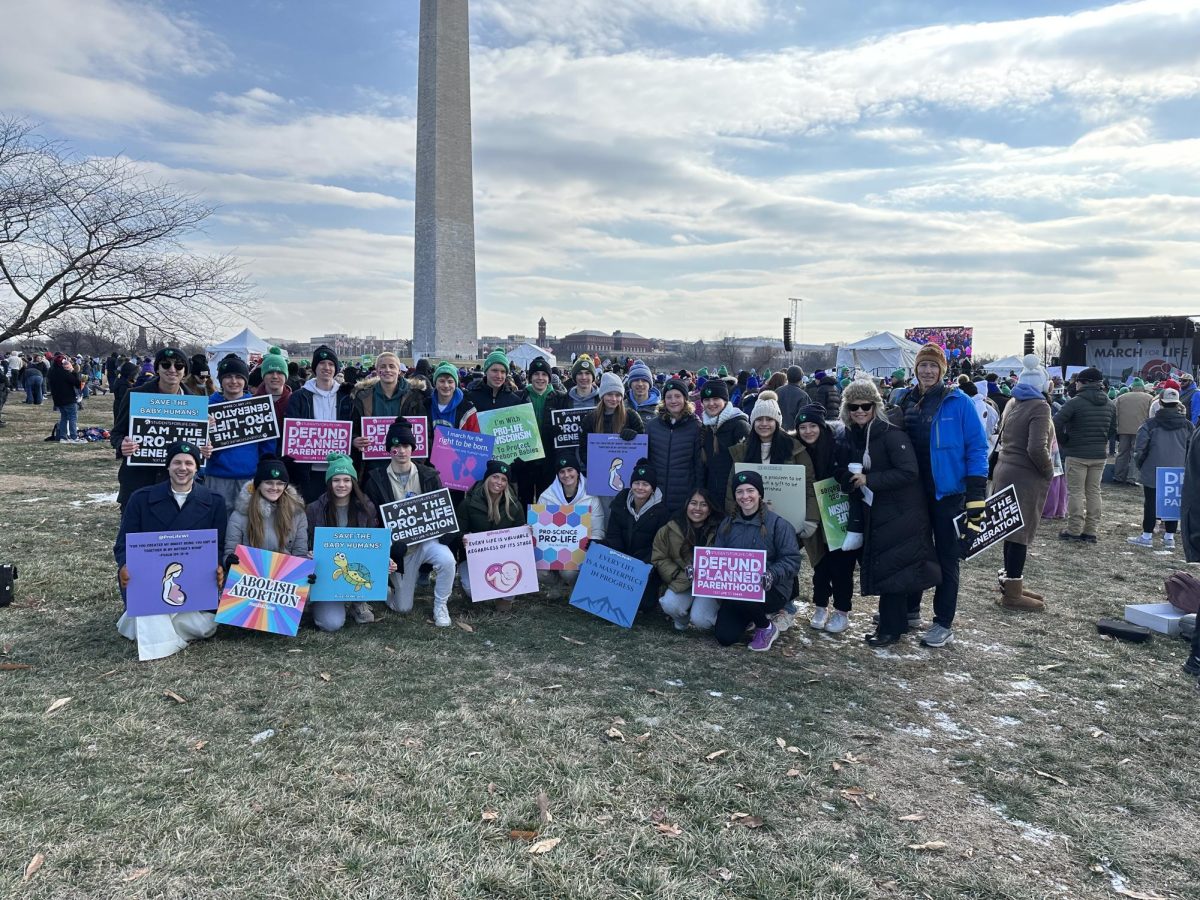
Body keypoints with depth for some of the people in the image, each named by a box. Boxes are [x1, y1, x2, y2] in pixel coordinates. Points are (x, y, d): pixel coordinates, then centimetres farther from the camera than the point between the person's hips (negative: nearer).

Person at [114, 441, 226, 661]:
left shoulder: (214, 502, 6)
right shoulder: (141, 498, 5)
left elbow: (219, 549, 6)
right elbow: (123, 544, 4)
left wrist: (218, 571, -18)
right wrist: (124, 567, -19)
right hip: (146, 581, -1)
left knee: (206, 626, -23)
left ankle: (142, 623, 3)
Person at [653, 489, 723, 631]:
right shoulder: (670, 529, -5)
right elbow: (659, 559, -1)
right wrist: (681, 575, -12)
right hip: (681, 582, 1)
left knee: (700, 620, -22)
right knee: (670, 606, -27)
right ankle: (682, 622, 9)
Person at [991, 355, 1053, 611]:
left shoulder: (1012, 403, 11)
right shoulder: (1039, 407, -15)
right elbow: (1037, 448, -23)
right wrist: (1049, 471, -8)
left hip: (1006, 472, 8)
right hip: (1026, 477, -8)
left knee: (1013, 531, 16)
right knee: (1021, 533, -3)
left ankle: (1011, 584, 26)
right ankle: (1012, 594, 2)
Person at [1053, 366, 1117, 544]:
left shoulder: (1075, 402, -14)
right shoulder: (1110, 404, 7)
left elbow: (1057, 423, -21)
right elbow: (1113, 428, 13)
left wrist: (1063, 441, -6)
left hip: (1077, 454, -6)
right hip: (1100, 455, 6)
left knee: (1076, 491, 1)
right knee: (1094, 492, 11)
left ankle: (1074, 530, 2)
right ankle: (1091, 531, 14)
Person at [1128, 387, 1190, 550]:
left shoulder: (1150, 424, -9)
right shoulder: (1186, 425, 2)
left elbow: (1139, 449, -10)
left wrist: (1140, 466, 6)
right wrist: (1183, 466, 19)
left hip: (1153, 473, -3)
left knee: (1151, 503, 4)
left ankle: (1147, 536, 9)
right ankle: (1169, 537, 13)